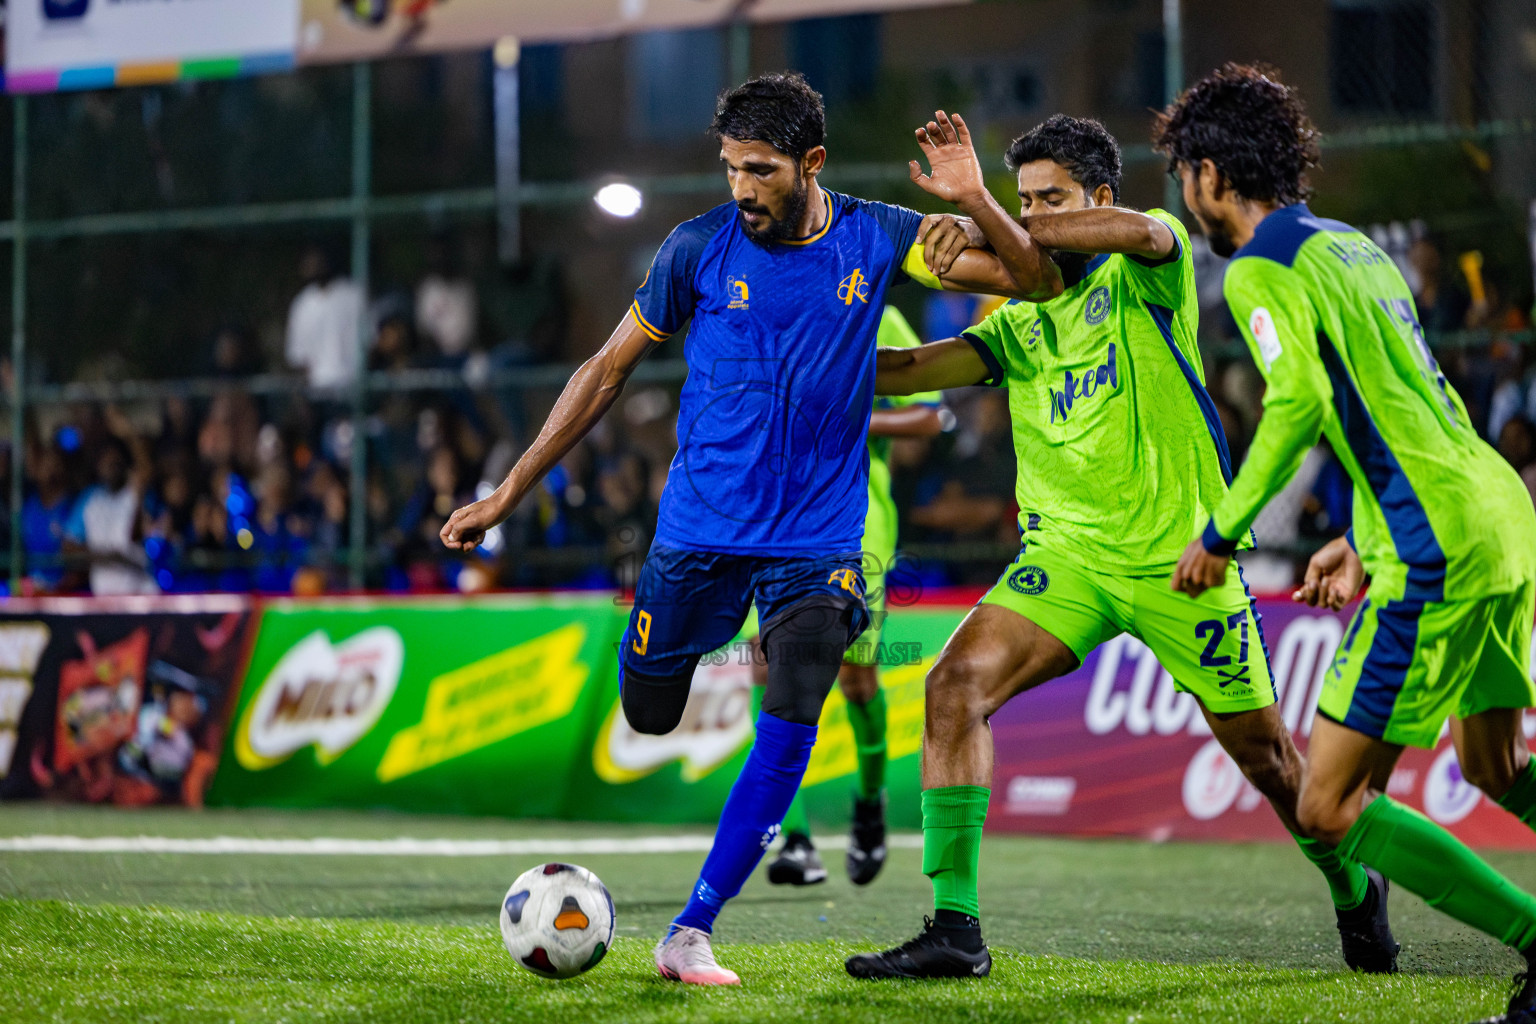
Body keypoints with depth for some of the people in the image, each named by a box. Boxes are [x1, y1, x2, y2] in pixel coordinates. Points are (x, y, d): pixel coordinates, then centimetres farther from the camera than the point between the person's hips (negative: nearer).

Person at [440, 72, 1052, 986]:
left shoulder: (874, 241, -2)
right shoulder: (700, 248, -4)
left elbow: (1029, 276, -3)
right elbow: (609, 371, 5)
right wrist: (508, 495, 4)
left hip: (817, 542, 0)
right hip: (697, 533, 0)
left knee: (791, 727, -16)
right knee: (647, 725, 3)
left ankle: (690, 934, -9)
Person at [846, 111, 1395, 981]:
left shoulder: (1145, 275, -2)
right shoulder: (1024, 325, 12)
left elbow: (1143, 234, -27)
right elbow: (925, 366, -1)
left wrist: (986, 217, -29)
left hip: (1177, 555, -4)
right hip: (1067, 553, 4)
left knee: (1261, 747, 7)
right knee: (957, 685, -18)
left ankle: (1354, 893, 36)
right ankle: (955, 929, -18)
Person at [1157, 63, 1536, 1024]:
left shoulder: (1262, 267, -6)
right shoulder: (1354, 247, 20)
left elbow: (1299, 402, -22)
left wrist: (1222, 531, -13)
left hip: (1440, 549, -9)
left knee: (1327, 808, -5)